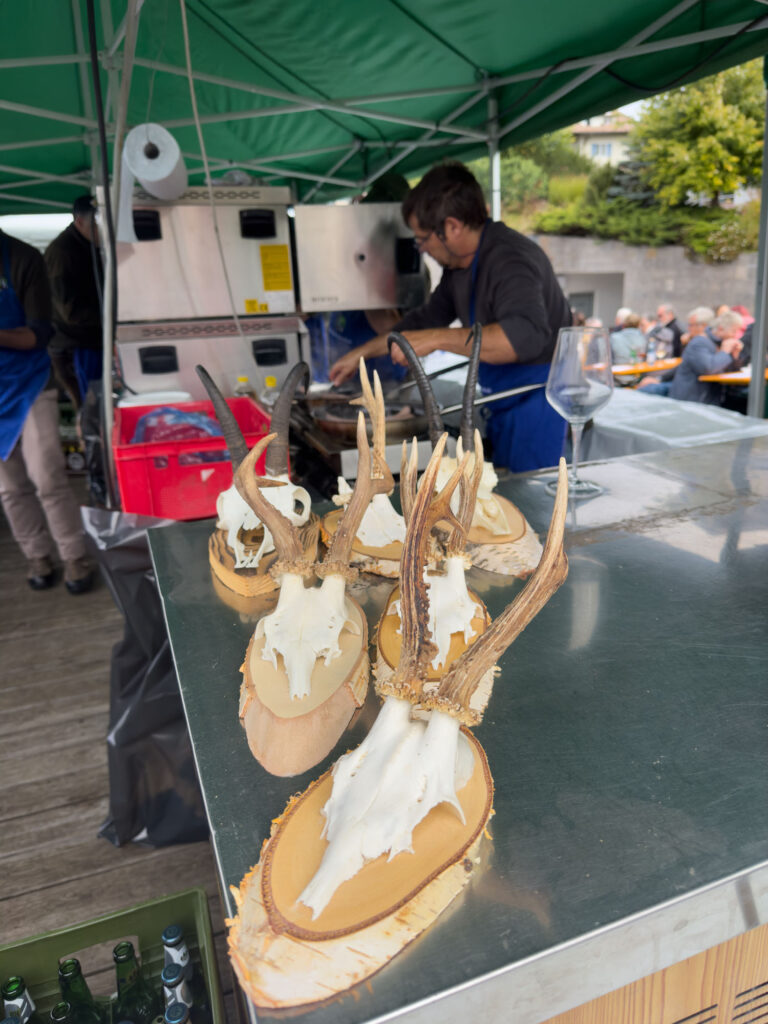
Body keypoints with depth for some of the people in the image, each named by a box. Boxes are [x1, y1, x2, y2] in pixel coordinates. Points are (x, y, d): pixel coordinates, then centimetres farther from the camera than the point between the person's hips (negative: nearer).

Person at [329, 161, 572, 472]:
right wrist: (361, 353, 24)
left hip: (535, 401, -9)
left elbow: (528, 335, -38)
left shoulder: (510, 259, -21)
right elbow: (426, 318, 24)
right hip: (504, 405, 10)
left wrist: (435, 339, -37)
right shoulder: (460, 264, 10)